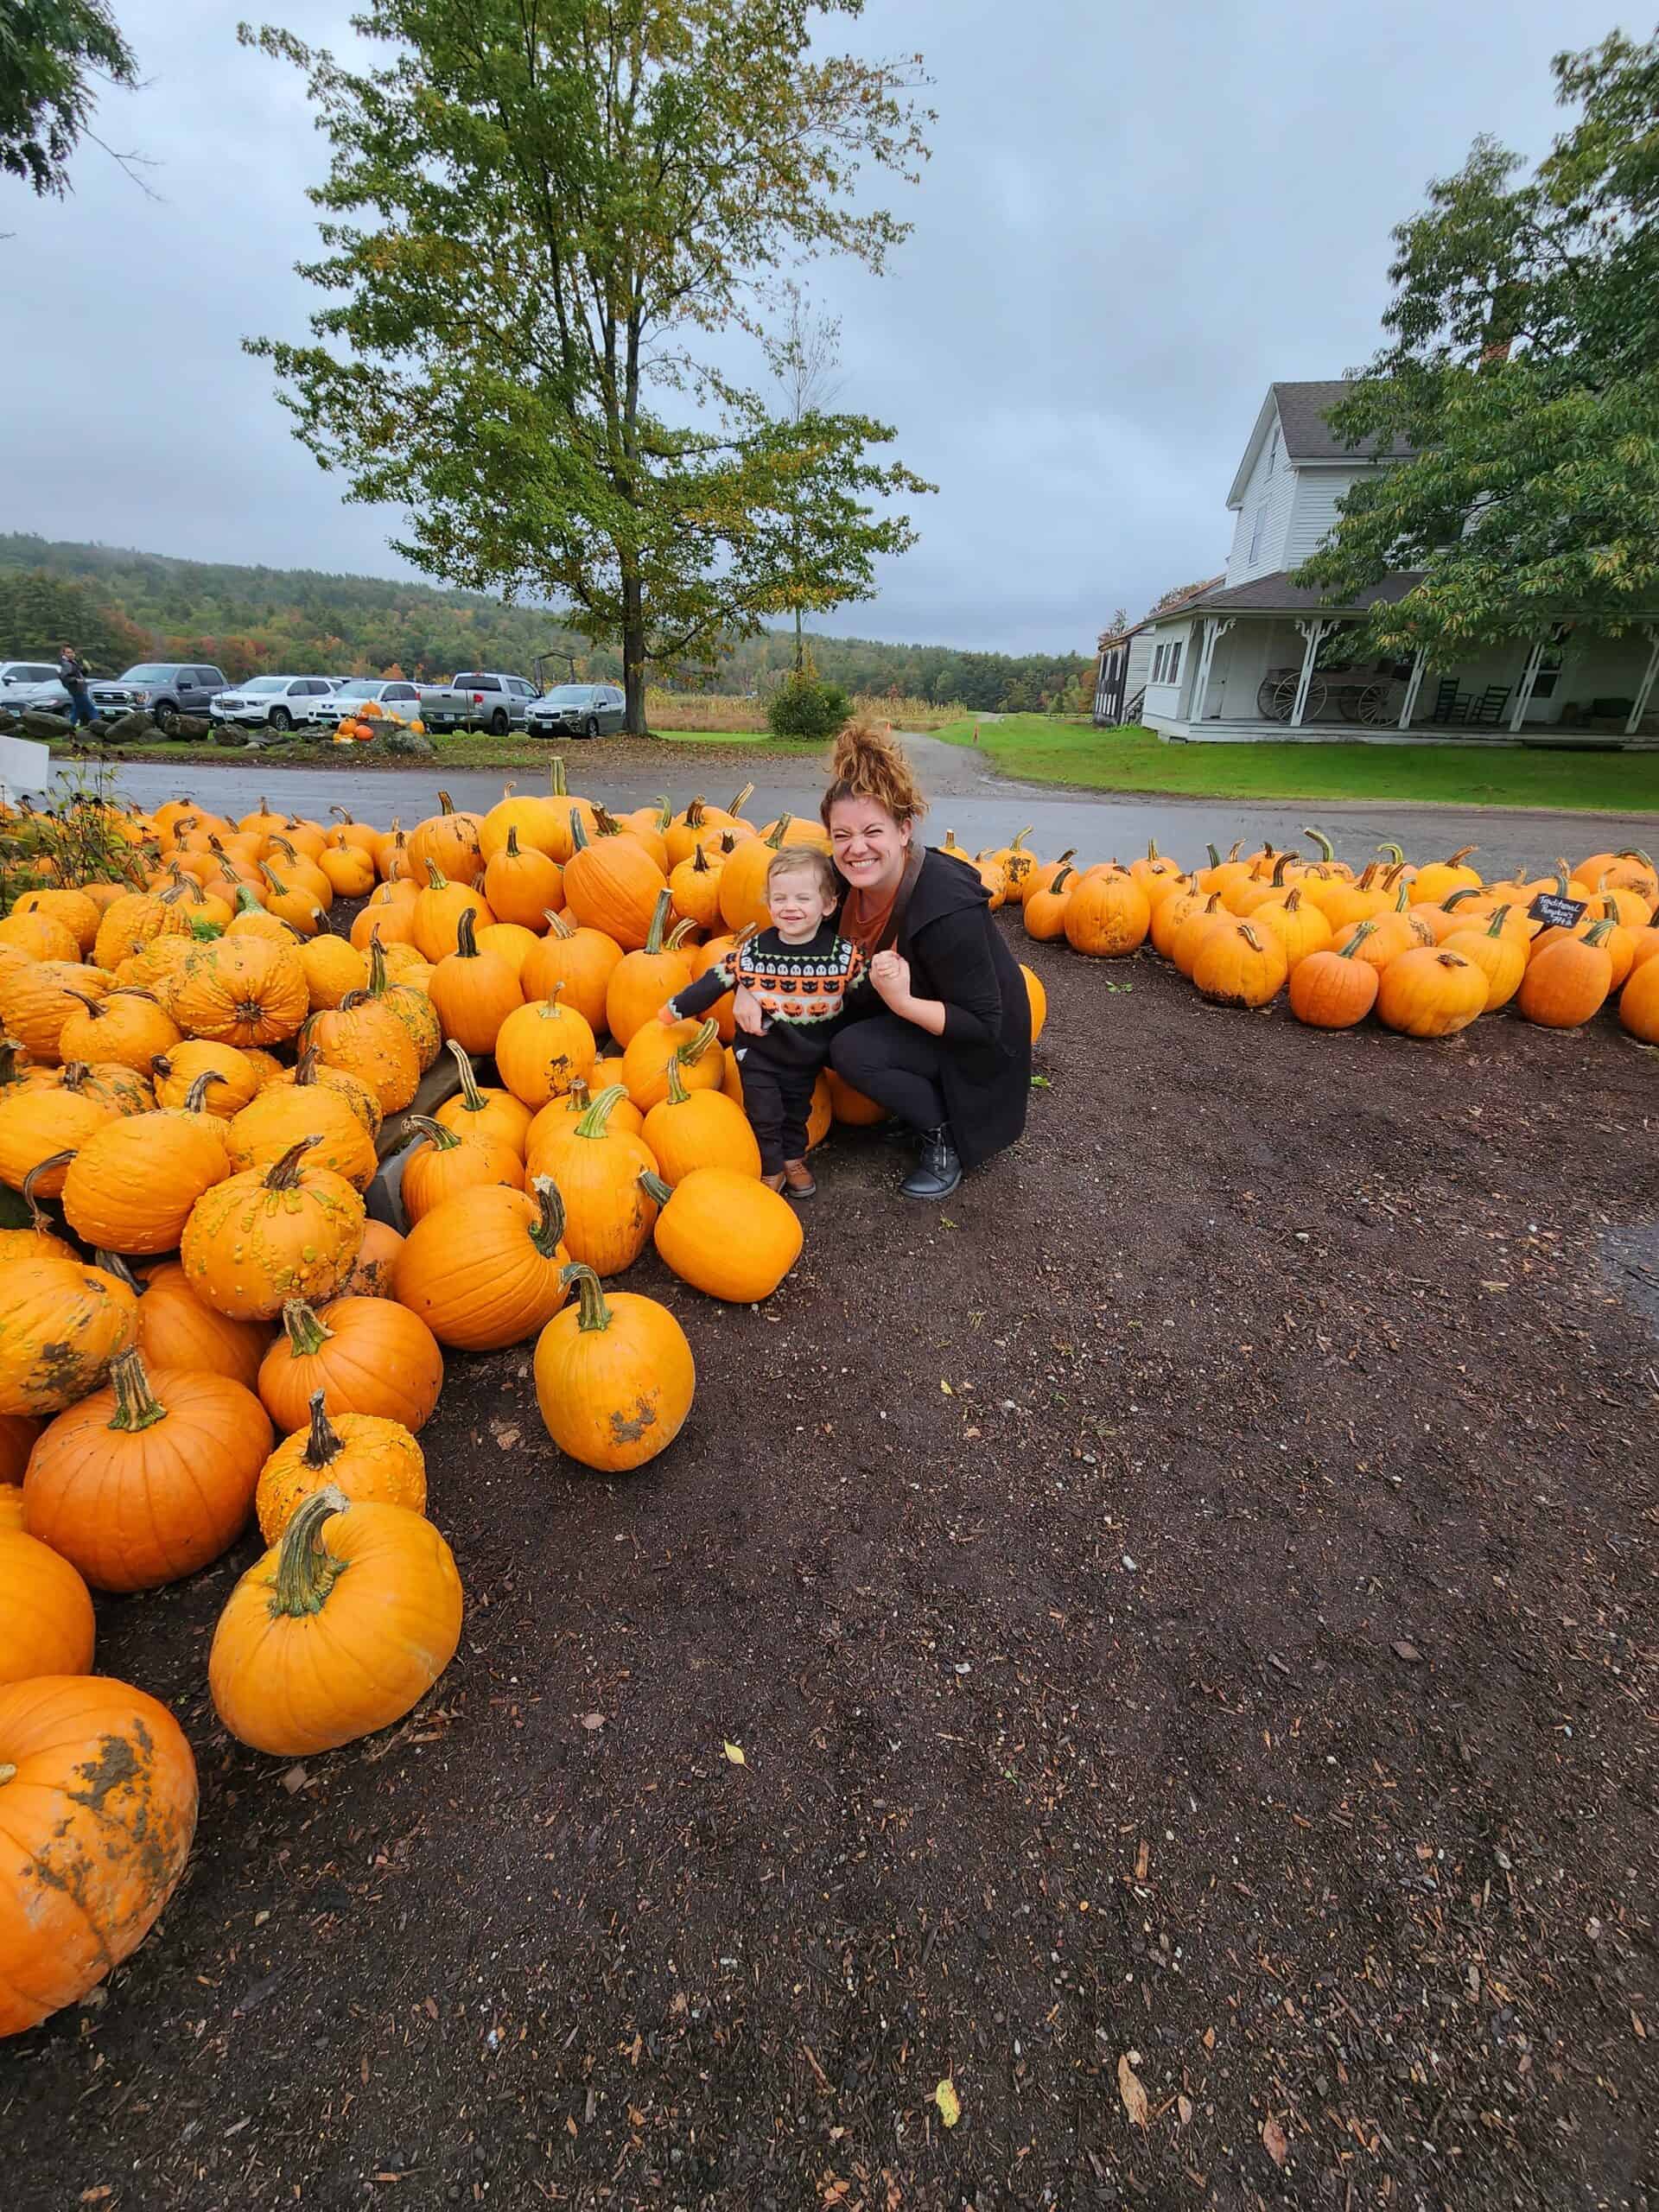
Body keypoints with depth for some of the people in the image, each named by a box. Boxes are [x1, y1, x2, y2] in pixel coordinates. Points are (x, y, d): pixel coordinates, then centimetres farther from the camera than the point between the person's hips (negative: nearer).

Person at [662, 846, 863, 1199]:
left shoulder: (844, 955, -15)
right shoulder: (751, 952, -15)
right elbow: (712, 983, -8)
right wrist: (673, 1010, -2)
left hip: (808, 1057, 1)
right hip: (760, 1054, -1)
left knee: (797, 1112, 20)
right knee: (764, 1114, 6)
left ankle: (793, 1159, 43)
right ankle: (771, 1170, 28)